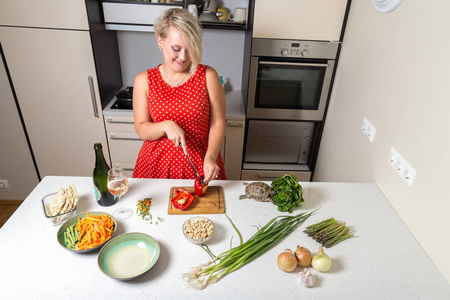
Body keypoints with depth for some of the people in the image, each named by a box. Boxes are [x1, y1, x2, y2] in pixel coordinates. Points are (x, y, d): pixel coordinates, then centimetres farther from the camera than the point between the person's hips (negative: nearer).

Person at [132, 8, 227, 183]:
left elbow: (218, 123, -7)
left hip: (199, 165, -1)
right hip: (157, 164, 1)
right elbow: (141, 129, -3)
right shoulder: (144, 81, -4)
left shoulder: (208, 76, -8)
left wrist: (210, 157, -20)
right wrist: (165, 126, -23)